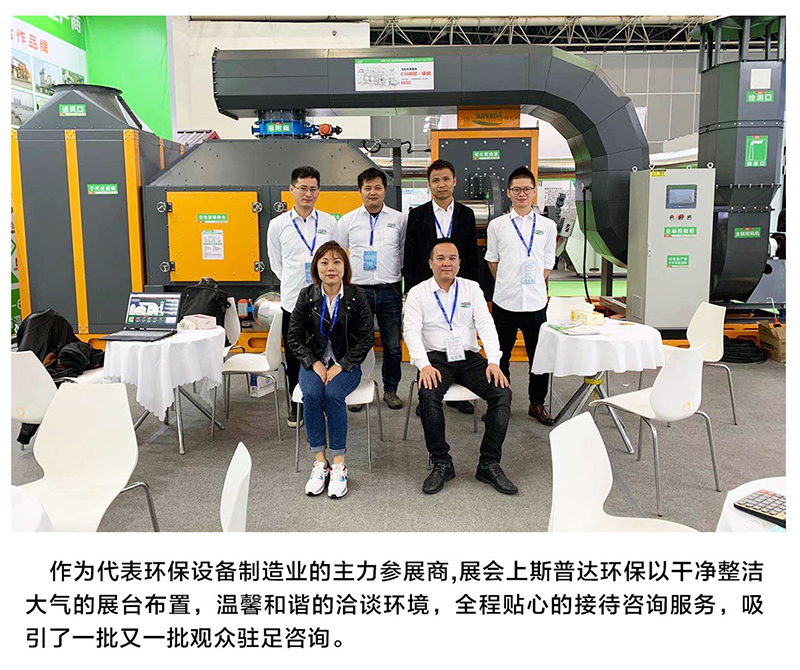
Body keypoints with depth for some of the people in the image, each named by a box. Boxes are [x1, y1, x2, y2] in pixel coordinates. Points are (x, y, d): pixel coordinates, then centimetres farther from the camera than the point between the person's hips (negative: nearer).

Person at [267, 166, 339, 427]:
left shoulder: (329, 223, 5)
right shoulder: (278, 224, 3)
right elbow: (276, 264, 11)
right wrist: (294, 283, 7)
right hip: (293, 301, 0)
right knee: (294, 357, 8)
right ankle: (296, 405, 24)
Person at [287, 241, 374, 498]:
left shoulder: (356, 296, -2)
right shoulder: (307, 296, 2)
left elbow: (367, 338, -3)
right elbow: (294, 337, 5)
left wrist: (341, 366, -13)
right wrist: (314, 363, -10)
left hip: (346, 364, -1)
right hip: (314, 363, 2)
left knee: (333, 393, -31)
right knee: (311, 394, -29)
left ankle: (339, 464, -21)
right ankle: (319, 462, -19)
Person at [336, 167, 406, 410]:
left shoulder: (399, 219, 7)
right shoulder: (347, 220, 6)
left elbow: (406, 254, 11)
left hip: (390, 291, 1)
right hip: (358, 290, 0)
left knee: (393, 346, 6)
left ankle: (390, 390, 21)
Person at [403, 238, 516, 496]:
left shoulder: (471, 288, 12)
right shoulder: (418, 293, 7)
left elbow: (486, 325, 2)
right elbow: (411, 331, -4)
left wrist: (494, 361, -14)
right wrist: (424, 365, -21)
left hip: (469, 357, 2)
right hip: (436, 358, -2)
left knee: (502, 392, -22)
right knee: (428, 395, -32)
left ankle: (489, 464, -13)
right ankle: (441, 463, -16)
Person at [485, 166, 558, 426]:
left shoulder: (547, 226, 6)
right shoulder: (497, 225, 3)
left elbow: (547, 263, 11)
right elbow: (493, 260, 11)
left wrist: (534, 286, 8)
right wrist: (507, 285, 9)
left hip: (536, 302, 1)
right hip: (504, 302, -1)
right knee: (501, 357, 8)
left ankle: (537, 404, 24)